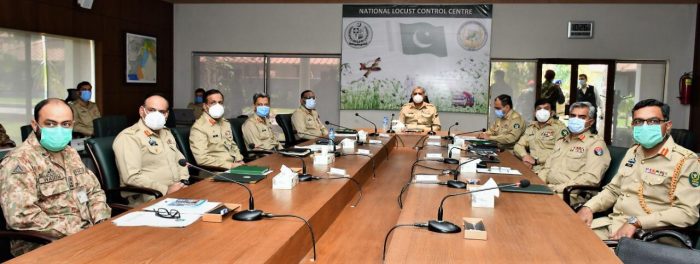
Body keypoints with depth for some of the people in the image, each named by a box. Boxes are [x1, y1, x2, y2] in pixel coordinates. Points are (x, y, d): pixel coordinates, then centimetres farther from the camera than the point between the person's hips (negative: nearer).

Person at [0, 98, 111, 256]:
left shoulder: (71, 153, 15)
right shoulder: (19, 161, -10)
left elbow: (94, 191, 18)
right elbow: (21, 217, -21)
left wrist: (102, 224, -1)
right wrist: (75, 232, -19)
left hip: (88, 233, 8)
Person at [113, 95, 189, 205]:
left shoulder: (166, 133, 19)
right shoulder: (128, 137, -7)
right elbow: (132, 177, -16)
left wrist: (184, 183, 8)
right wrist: (165, 190, -20)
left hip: (177, 192, 8)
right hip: (149, 199, -8)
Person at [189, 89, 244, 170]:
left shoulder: (225, 123, 17)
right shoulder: (198, 127, -8)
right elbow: (202, 159, -16)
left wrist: (240, 161, 8)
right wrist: (230, 165, -17)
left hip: (234, 166, 7)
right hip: (215, 171, -7)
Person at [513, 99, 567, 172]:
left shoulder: (558, 126, 0)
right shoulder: (531, 127, 20)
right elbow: (518, 146, 17)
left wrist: (536, 160, -15)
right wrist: (525, 156, -6)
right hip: (531, 167, 6)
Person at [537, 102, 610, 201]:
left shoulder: (595, 143, -1)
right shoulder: (562, 141, 23)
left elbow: (591, 178, -14)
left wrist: (557, 188, -19)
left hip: (572, 195, -6)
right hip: (547, 189, 7)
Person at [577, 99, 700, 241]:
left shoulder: (685, 161, -9)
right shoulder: (633, 152, 14)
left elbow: (688, 212, -18)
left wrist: (636, 222, -24)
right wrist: (588, 207, 2)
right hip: (611, 223, 7)